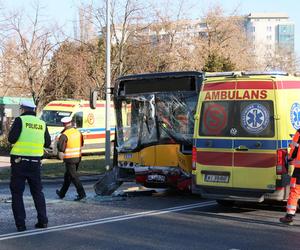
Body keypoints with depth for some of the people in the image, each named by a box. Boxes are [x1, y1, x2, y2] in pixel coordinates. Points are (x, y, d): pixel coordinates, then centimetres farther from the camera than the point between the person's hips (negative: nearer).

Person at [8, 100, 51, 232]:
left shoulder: (20, 120, -6)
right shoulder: (42, 123, 7)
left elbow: (12, 138, -14)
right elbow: (47, 143, 9)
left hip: (19, 161, -4)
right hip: (35, 162, 4)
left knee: (17, 193, 4)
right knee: (37, 192, 15)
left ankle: (20, 223, 1)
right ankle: (42, 221, 13)